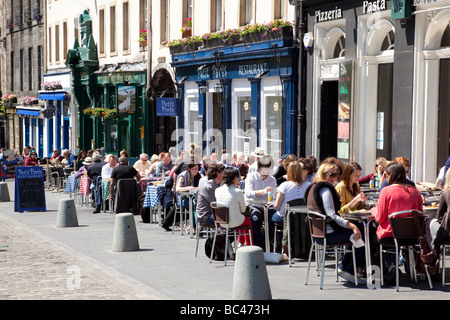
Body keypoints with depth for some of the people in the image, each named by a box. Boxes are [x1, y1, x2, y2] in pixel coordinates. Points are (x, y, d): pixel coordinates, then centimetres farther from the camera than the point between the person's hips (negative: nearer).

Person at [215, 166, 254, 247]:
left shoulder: (217, 190, -6)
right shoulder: (238, 192, -19)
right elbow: (243, 210, -4)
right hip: (235, 223, -5)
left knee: (244, 218, 32)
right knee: (248, 220, 28)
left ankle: (240, 243, 37)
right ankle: (250, 246, 35)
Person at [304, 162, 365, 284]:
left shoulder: (313, 187, 16)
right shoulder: (325, 189, -15)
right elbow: (331, 215, -23)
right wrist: (352, 226, -25)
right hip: (328, 234, -10)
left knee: (355, 233, 21)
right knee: (361, 236, -6)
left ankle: (343, 268, 20)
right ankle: (350, 271, 1)